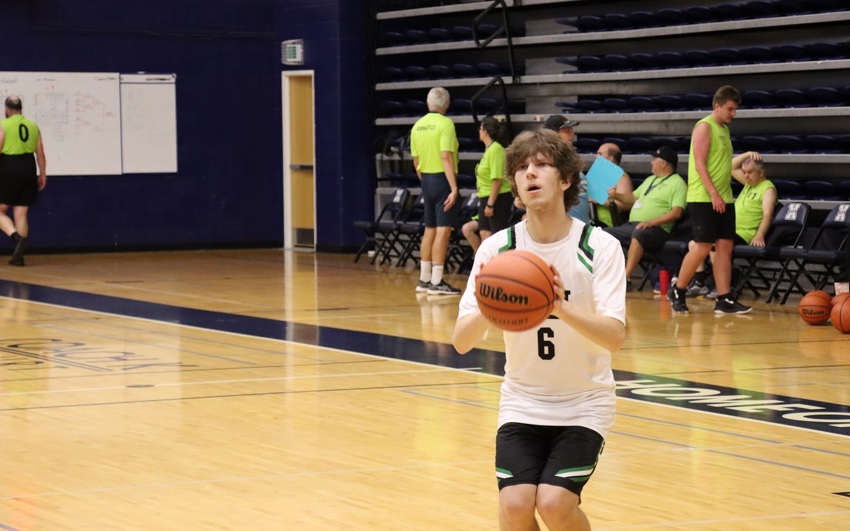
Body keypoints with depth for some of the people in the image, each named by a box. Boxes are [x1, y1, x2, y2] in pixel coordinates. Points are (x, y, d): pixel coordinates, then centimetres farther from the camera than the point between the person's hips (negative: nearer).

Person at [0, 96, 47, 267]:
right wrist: (42, 175, 17)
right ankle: (19, 256, 4)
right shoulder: (33, 126, 9)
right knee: (21, 214, 8)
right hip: (28, 169, 4)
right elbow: (40, 153, 9)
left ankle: (17, 238, -19)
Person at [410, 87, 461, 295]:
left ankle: (424, 280, 20)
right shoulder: (445, 124, -12)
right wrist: (454, 188, -22)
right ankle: (436, 282, -9)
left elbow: (415, 160, 13)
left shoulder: (418, 126, 8)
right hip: (443, 179, -7)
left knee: (429, 230, 15)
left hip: (426, 179, 7)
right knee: (443, 230, -6)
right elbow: (446, 157, -20)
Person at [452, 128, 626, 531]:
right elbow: (461, 342, -14)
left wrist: (562, 308, -43)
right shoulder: (497, 248, -8)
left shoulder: (600, 247, -14)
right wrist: (485, 309, -36)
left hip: (584, 404, -2)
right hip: (522, 402, 2)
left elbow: (615, 337, -25)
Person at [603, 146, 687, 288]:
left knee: (638, 234, -40)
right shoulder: (650, 180, 26)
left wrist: (651, 222, -24)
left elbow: (677, 213, -14)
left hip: (656, 229, -9)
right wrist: (617, 196, 14)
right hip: (630, 226, 9)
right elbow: (633, 198, 34)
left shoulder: (677, 183, -2)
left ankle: (626, 277, -44)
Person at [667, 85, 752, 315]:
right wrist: (714, 194, -21)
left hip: (724, 199, 8)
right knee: (702, 247, -8)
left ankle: (724, 300, 2)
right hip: (704, 199, -8)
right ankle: (677, 291, 7)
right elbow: (699, 164, -16)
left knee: (725, 247, 2)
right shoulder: (704, 127, -8)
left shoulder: (725, 129, 17)